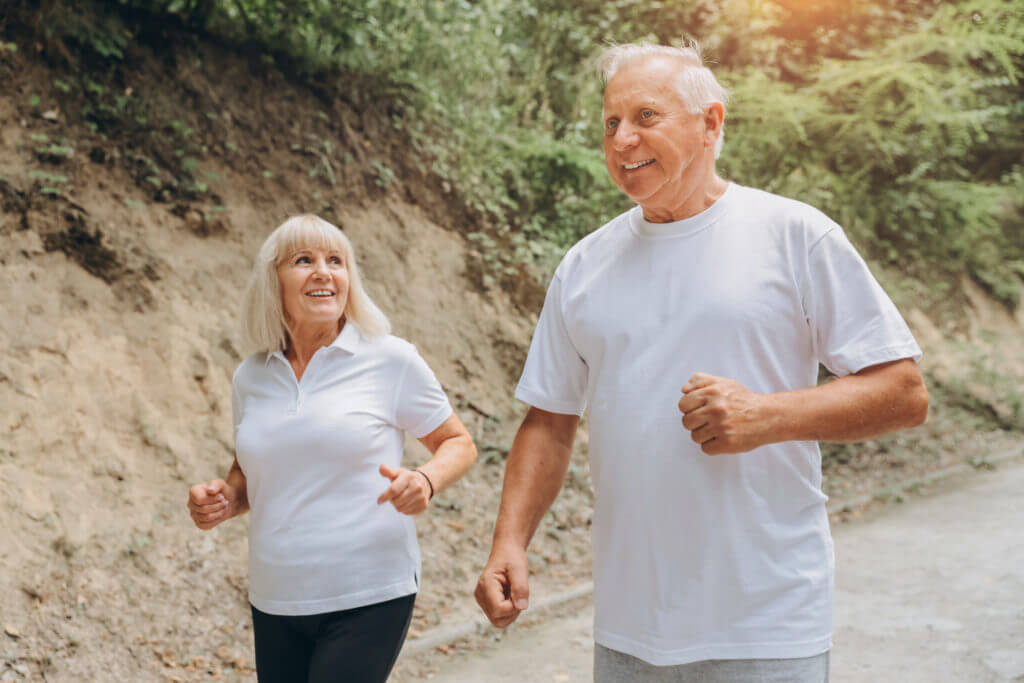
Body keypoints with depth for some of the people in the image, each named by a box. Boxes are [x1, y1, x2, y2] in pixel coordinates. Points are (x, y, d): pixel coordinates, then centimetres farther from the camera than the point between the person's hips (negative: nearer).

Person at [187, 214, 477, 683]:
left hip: (369, 597, -4)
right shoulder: (251, 377, 7)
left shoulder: (390, 359, -5)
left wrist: (425, 481, -18)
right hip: (276, 602, 5)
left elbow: (459, 444, 3)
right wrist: (224, 499, -1)